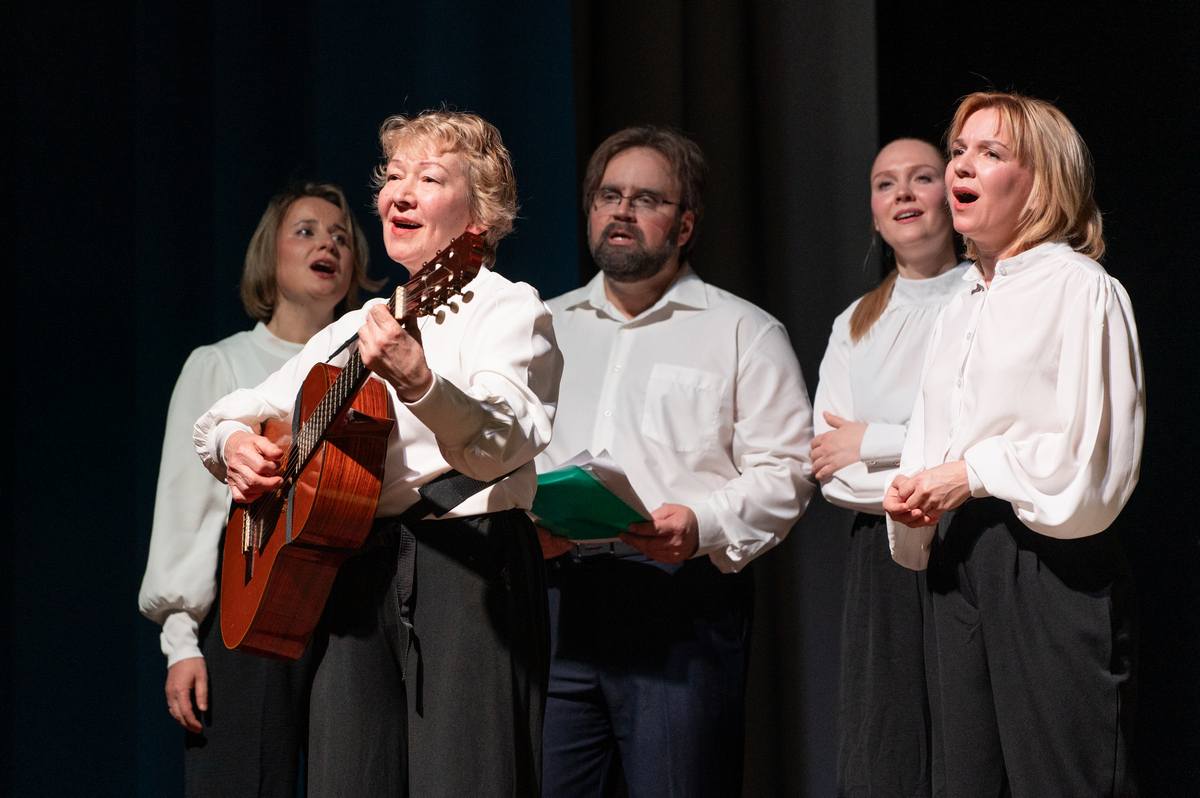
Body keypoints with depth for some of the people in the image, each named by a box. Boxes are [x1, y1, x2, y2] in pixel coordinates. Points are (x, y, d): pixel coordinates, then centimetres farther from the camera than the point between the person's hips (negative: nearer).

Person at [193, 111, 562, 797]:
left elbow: (501, 446, -20)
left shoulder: (508, 308, 0)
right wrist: (234, 444, 3)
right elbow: (221, 417, 27)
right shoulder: (354, 330, 20)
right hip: (353, 572, 6)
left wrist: (418, 384, -38)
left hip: (468, 566, -6)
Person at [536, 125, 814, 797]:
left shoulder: (742, 331, 8)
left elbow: (784, 470, 0)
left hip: (683, 605, -3)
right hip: (555, 598, 3)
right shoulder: (547, 326, 21)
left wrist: (703, 523, -17)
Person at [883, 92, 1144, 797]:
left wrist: (976, 473, -10)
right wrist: (914, 494, 4)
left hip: (1049, 562, -8)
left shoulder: (1081, 290, -5)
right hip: (957, 563, 8)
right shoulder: (962, 308, 20)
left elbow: (1094, 455, -13)